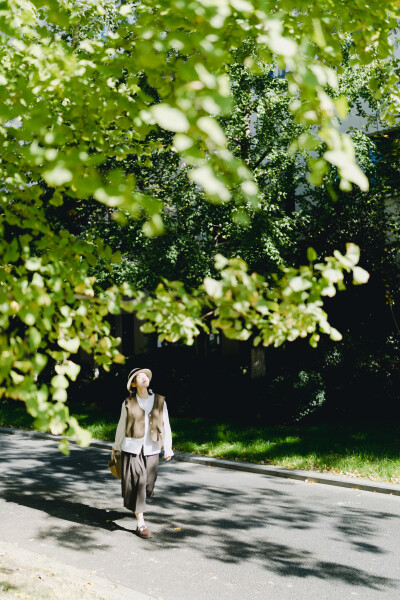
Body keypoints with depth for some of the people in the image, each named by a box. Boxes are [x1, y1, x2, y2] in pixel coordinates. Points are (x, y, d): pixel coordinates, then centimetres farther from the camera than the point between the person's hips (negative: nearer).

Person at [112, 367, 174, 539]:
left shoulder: (160, 401, 2)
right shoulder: (128, 403, -2)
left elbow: (166, 426, 4)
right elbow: (122, 426, 9)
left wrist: (168, 448, 0)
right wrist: (116, 446, 17)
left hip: (152, 450, 2)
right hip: (132, 448, -2)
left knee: (148, 484, 9)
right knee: (136, 483, -5)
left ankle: (137, 507, 43)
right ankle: (141, 524, 1)